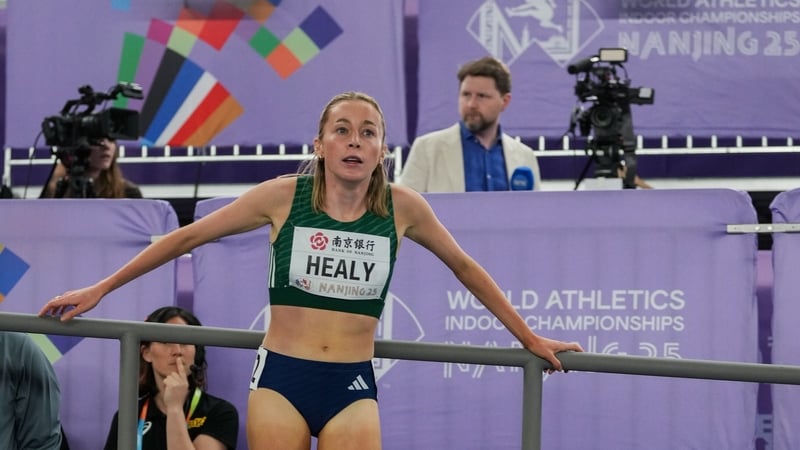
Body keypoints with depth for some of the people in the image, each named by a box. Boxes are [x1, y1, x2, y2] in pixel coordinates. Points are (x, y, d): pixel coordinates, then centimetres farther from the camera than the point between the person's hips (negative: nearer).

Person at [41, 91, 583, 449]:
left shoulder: (402, 207, 0)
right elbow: (188, 237, 5)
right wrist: (100, 290, 6)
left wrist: (530, 338, 20)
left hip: (353, 385, 1)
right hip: (280, 377, -1)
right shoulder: (283, 196, -3)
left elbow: (465, 268, 15)